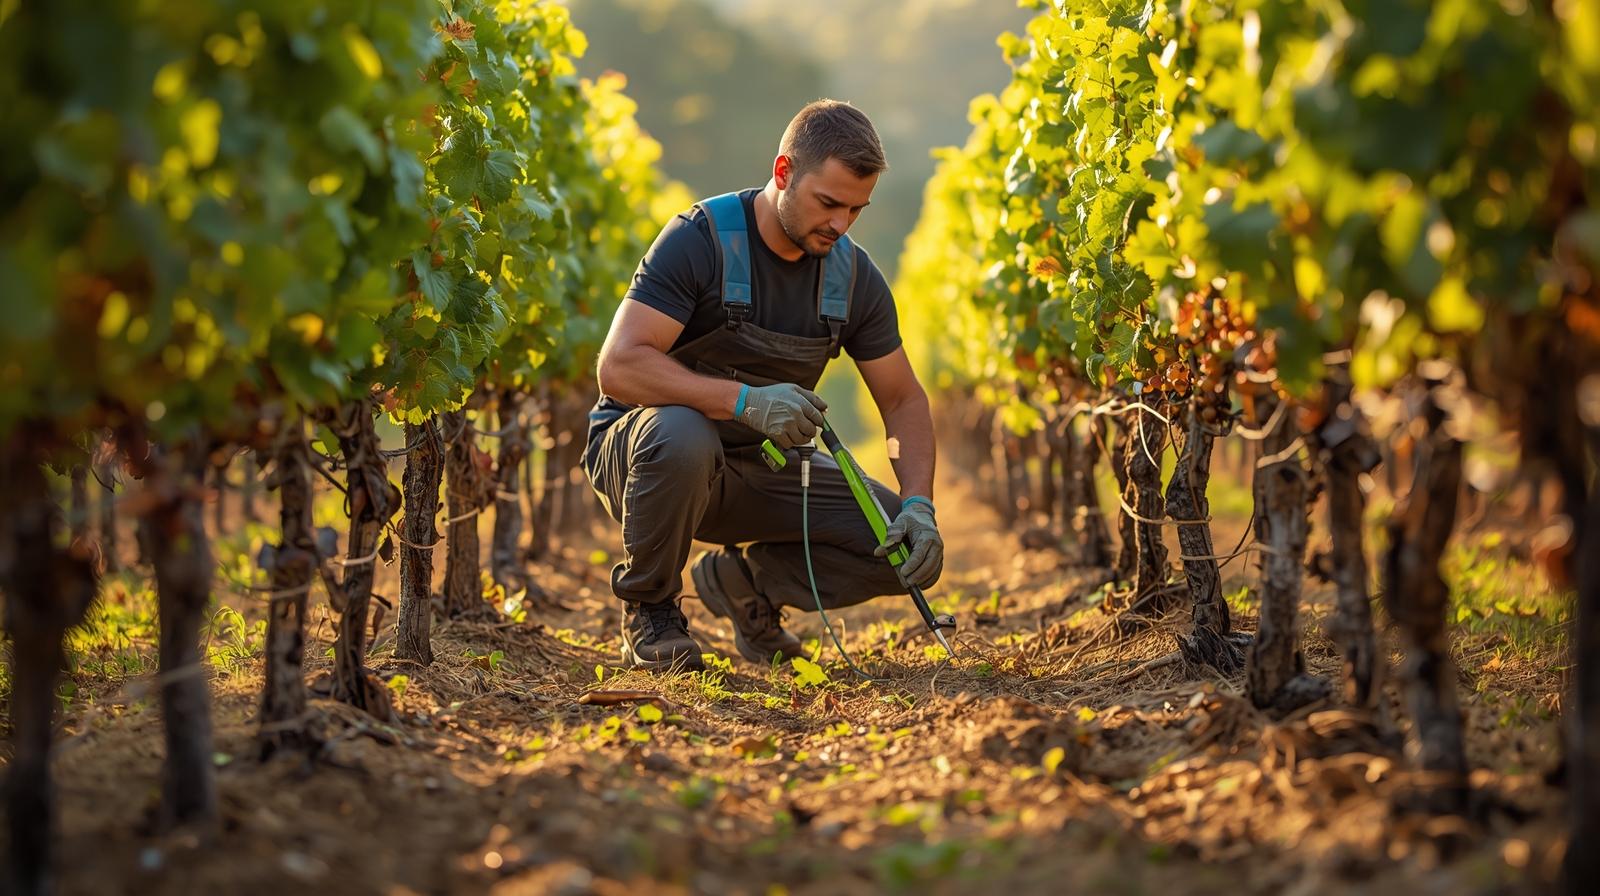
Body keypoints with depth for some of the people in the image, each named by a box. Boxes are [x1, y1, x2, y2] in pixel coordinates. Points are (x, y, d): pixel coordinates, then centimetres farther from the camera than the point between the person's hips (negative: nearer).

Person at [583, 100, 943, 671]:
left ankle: (744, 580, 10)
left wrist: (918, 504, -15)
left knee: (906, 544, -14)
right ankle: (649, 610, -14)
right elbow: (619, 368, -30)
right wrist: (745, 401, -41)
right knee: (681, 433, -42)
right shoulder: (702, 240, -21)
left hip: (761, 467, 5)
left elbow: (903, 399, 3)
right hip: (644, 444, -5)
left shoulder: (853, 275, -4)